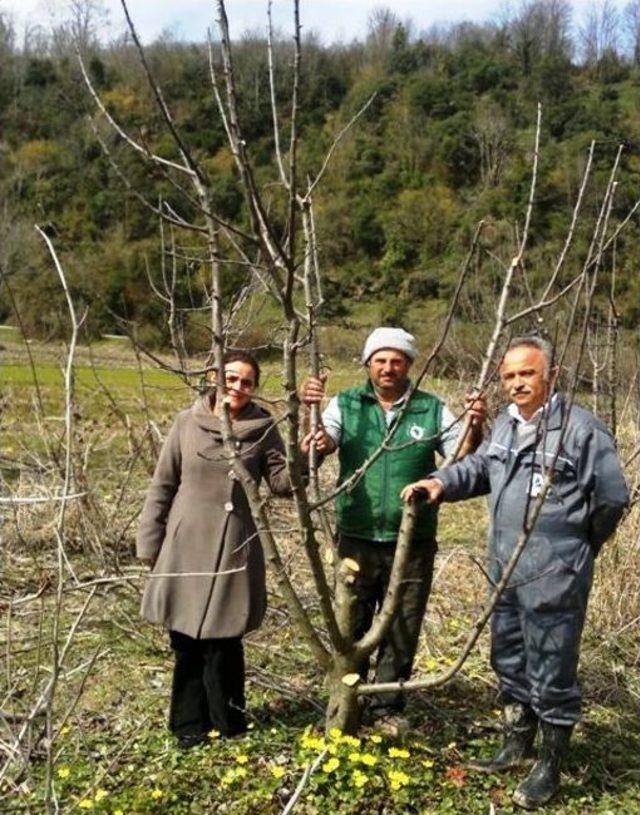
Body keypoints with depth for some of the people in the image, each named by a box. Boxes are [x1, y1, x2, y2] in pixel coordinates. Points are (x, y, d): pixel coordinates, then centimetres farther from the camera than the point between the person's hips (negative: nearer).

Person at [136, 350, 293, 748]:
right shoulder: (188, 422, 1)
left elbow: (282, 482, -2)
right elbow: (163, 485, 5)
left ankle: (228, 730, 20)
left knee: (223, 644, 1)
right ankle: (189, 726, 28)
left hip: (234, 549, -1)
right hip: (185, 546, 2)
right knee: (186, 642, 11)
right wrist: (151, 543, 4)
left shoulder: (263, 428, -1)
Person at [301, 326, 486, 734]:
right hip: (357, 538, 0)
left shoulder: (432, 410, 1)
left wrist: (475, 428, -25)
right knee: (350, 627, 13)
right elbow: (320, 444, -15)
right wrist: (310, 410, -35)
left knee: (402, 631, 12)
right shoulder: (346, 405, 1)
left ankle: (388, 708, 29)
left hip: (413, 543, 0)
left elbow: (462, 458, -5)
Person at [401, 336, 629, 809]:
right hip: (505, 570, 8)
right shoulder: (506, 423, 8)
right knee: (509, 661, 21)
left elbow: (612, 498, -10)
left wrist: (578, 546, 3)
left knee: (552, 673, 5)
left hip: (554, 577, -8)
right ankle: (517, 744, 42)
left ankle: (550, 767, 24)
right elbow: (480, 468, 19)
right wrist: (442, 482, -1)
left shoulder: (581, 428, -15)